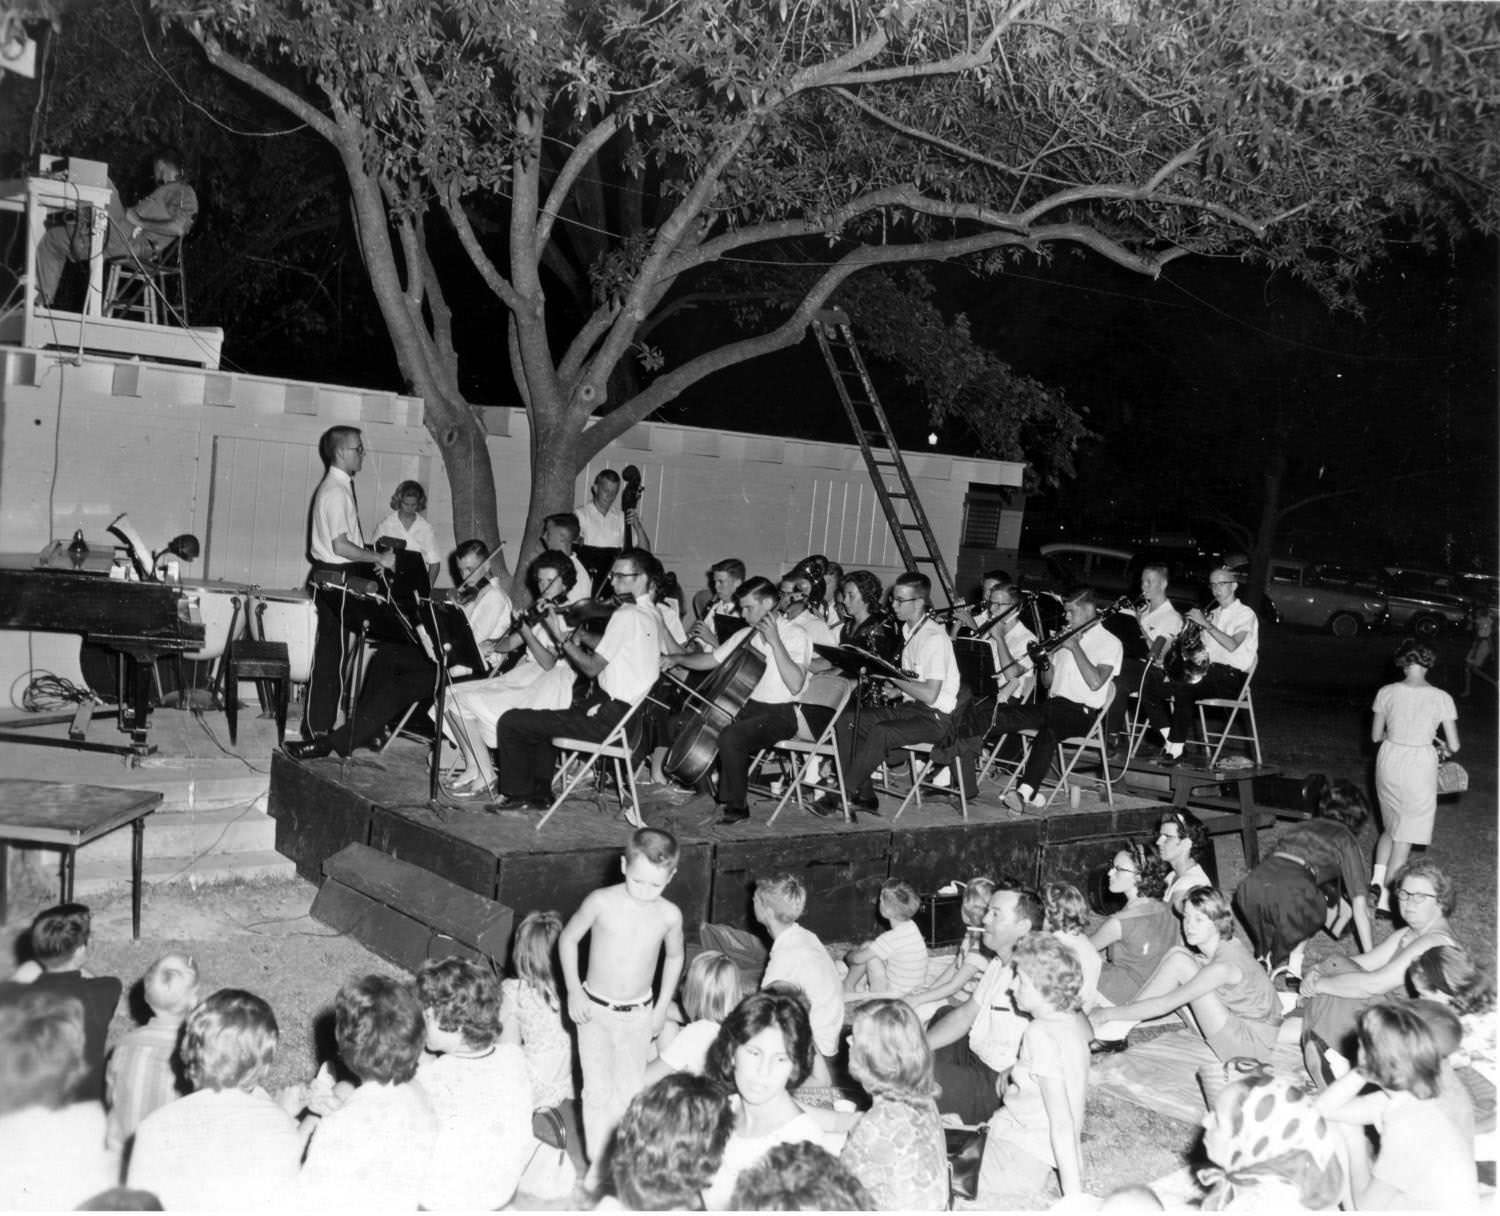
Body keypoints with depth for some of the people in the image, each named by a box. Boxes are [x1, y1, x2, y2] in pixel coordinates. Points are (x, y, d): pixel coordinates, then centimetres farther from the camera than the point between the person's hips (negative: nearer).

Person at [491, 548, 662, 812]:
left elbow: (592, 668, -15)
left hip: (607, 719, -10)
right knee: (542, 720, 34)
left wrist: (560, 637, -7)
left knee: (510, 723, -3)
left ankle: (517, 793, 13)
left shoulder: (627, 615, -18)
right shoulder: (652, 616, 11)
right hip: (629, 715, 10)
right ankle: (540, 793, 31)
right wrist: (579, 641, 7)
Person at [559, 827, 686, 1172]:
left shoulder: (669, 915, -9)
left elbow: (674, 957, 10)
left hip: (638, 1015, 1)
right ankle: (598, 1166, 13)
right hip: (594, 1009, -1)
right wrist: (574, 992, -5)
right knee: (597, 1091, 0)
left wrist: (662, 1007, 9)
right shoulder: (601, 902, -16)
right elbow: (567, 939, -2)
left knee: (630, 1092, 4)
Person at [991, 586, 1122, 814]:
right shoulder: (1066, 637, 22)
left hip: (1083, 712, -5)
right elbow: (1048, 682, 21)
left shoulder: (1110, 643, 1)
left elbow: (1095, 682, -15)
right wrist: (1046, 659, 0)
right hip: (1055, 706, 5)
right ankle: (1028, 792, -36)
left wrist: (1075, 648, -13)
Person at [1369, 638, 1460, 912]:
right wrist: (1442, 751, 15)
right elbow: (1454, 746, -7)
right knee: (1404, 836, 6)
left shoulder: (1386, 693, -5)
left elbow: (1375, 736, 3)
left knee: (1390, 827, 23)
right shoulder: (1441, 698, -10)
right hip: (1420, 765, -3)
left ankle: (1377, 878, 9)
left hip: (1389, 761, 3)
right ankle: (1385, 899, 6)